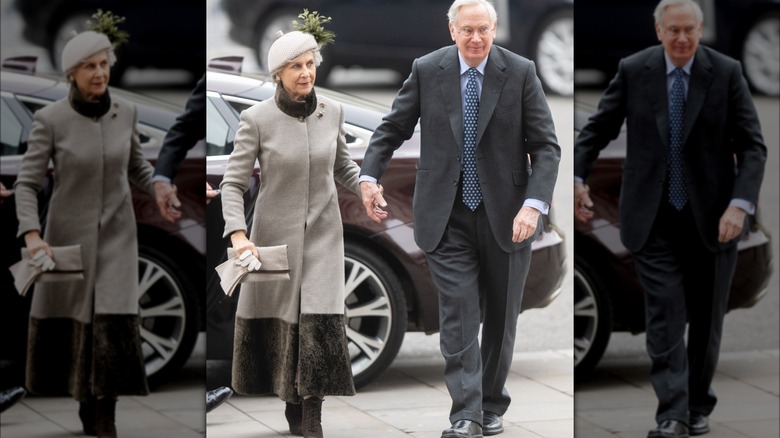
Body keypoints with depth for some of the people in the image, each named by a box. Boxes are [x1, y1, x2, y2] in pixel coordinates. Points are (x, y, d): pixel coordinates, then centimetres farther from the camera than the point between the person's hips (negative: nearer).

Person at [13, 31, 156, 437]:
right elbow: (27, 184, -14)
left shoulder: (125, 112, -5)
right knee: (62, 323, 12)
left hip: (116, 233, 1)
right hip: (68, 233, -1)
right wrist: (32, 236, -28)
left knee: (114, 326, -12)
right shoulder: (50, 119, -15)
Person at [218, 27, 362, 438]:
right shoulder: (257, 118, -12)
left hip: (322, 233, 1)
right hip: (274, 234, -1)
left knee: (320, 322, -11)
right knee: (275, 322, 6)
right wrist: (237, 234, -24)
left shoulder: (333, 112, -2)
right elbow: (233, 182, -12)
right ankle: (290, 403, 26)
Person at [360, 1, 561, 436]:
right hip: (447, 217, 0)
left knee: (501, 316, 11)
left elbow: (546, 147, -5)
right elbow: (393, 128, 9)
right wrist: (370, 176, -5)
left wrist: (534, 204, -18)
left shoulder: (521, 73, -5)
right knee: (459, 314, -9)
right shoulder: (427, 71, -1)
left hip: (506, 217, 0)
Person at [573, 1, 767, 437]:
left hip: (712, 218, 0)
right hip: (653, 219, 0)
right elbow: (598, 130, 6)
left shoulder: (726, 73, -6)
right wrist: (578, 177, -7)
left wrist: (740, 204, -19)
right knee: (665, 315, -8)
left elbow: (753, 147, -7)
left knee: (707, 317, 10)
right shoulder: (633, 71, -3)